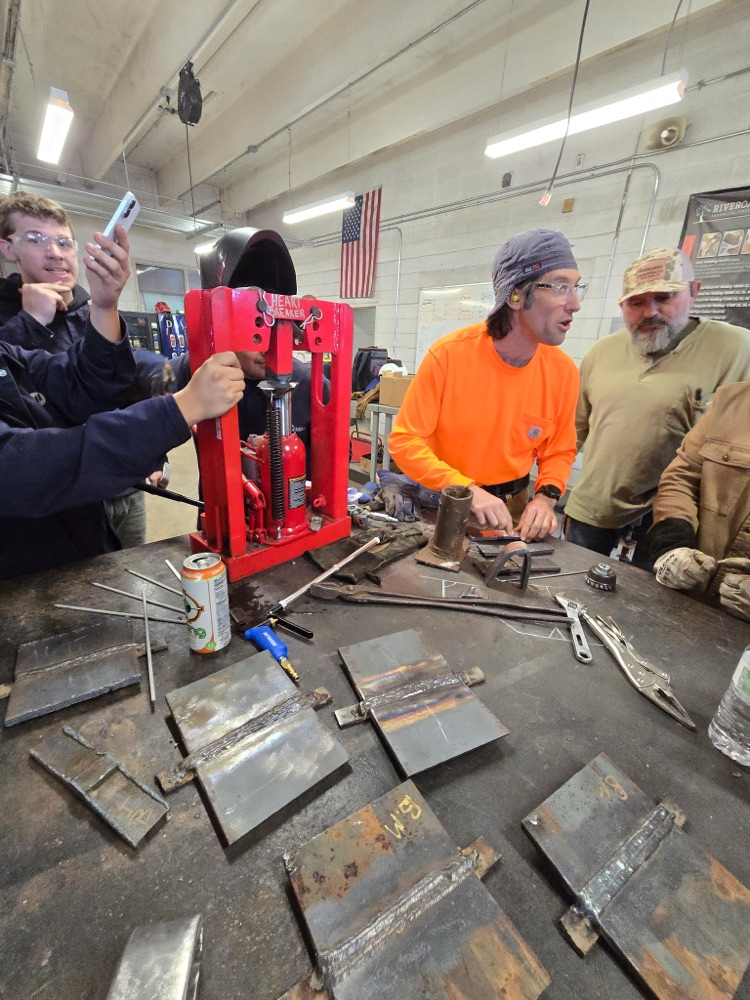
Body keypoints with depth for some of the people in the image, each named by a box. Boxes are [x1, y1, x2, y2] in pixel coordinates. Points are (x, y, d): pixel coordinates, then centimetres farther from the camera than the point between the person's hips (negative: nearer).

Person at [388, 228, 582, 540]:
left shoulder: (563, 371, -9)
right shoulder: (449, 354, -20)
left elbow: (559, 452, 4)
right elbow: (405, 440, -19)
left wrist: (546, 496, -15)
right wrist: (467, 490, -28)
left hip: (512, 506, 3)